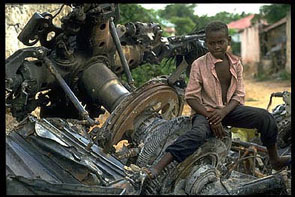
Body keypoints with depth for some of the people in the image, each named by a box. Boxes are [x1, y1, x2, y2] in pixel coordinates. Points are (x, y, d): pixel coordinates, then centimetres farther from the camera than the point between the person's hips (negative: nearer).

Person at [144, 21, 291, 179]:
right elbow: (191, 96, -10)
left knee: (265, 117, -13)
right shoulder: (199, 65, -9)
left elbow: (239, 94, 2)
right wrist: (210, 117, -20)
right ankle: (159, 166, -48)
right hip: (205, 111, -4)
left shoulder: (235, 63, 3)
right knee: (198, 133, -37)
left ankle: (274, 160, 7)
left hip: (229, 109, 4)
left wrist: (223, 112, -17)